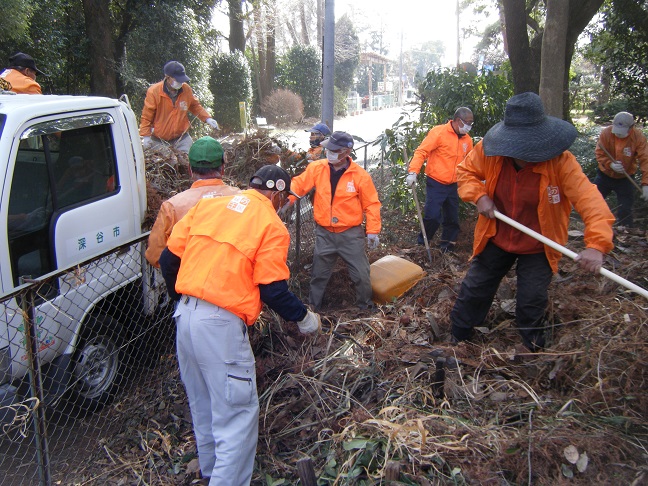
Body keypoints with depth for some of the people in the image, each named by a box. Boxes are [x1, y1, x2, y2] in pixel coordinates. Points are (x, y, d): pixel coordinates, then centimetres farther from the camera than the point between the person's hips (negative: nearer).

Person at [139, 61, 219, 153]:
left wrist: (207, 118, 0)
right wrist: (146, 136, -11)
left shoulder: (186, 89, -5)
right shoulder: (154, 92, -14)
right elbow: (146, 116, -7)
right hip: (159, 141, -2)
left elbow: (195, 106, 13)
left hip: (182, 138, 2)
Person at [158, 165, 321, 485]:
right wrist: (303, 317, 6)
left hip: (184, 316, 8)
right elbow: (273, 290, -10)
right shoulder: (271, 226, -6)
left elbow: (169, 258, 11)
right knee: (237, 414, 4)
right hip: (221, 325, -8)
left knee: (202, 405, 24)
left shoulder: (207, 204, 10)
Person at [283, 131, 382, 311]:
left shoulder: (360, 175, -11)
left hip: (351, 234, -2)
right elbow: (299, 183, -4)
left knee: (361, 274, 6)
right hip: (324, 233, 2)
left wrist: (373, 231, -9)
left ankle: (365, 308, 29)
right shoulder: (316, 168, -5)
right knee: (319, 274, 15)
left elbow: (371, 204, -6)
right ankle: (312, 307, 34)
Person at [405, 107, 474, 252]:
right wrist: (413, 172, -26)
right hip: (435, 184, -6)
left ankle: (446, 248, 25)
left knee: (452, 219, 11)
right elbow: (421, 151, -14)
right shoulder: (439, 132, -10)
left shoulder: (467, 140, 9)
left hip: (453, 186, 6)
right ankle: (422, 245, 7)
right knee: (432, 216, -12)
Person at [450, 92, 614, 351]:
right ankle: (456, 339, 35)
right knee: (474, 290, 12)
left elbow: (589, 199, -31)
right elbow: (465, 170, 1)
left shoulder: (560, 161, -25)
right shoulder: (489, 150, -17)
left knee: (532, 303, 7)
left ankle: (533, 351, 36)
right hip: (496, 239, 3)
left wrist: (596, 244, -44)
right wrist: (478, 195, -19)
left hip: (537, 248, -2)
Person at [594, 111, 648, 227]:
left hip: (625, 178, -1)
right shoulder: (606, 133, -17)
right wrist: (610, 164, -32)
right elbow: (599, 154, -11)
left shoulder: (639, 137, -18)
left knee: (625, 210, 1)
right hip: (605, 175, 1)